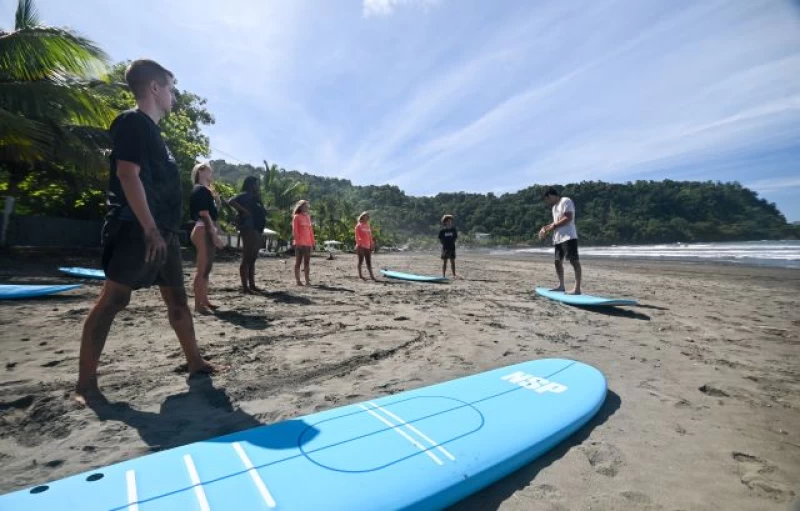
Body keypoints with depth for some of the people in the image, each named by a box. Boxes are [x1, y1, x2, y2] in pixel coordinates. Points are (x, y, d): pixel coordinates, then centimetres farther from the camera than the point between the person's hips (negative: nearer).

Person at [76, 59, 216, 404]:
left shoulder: (152, 130, 23)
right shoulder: (132, 122, -4)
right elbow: (128, 175, -17)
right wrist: (150, 228, -23)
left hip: (163, 230, 10)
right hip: (137, 229, -10)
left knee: (177, 298, 11)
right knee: (114, 299, -6)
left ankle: (195, 363, 21)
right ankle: (85, 383, 3)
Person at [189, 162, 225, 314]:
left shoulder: (206, 190, 21)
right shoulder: (201, 190, -8)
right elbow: (204, 214, -17)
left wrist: (217, 201, 10)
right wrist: (214, 234, -20)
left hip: (208, 231, 10)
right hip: (204, 231, -10)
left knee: (206, 268, 12)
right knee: (202, 269, -10)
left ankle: (204, 300, 18)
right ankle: (198, 304, -8)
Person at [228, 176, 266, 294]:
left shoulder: (254, 197, 22)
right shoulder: (245, 195, -4)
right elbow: (231, 202, -21)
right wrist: (244, 211, -18)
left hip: (257, 230, 9)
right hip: (248, 229, -9)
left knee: (252, 259, 11)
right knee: (246, 259, -9)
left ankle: (252, 285, 16)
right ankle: (245, 287, -8)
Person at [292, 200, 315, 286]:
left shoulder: (308, 217, 17)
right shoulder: (296, 217, -1)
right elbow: (294, 230, -7)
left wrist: (312, 242, 11)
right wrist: (297, 241, -16)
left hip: (308, 243, 6)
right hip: (300, 243, -6)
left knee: (307, 262, 5)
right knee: (298, 262, -2)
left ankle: (307, 281, 7)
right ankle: (298, 281, 0)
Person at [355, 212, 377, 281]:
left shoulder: (368, 225, 14)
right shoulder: (359, 225, -5)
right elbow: (357, 236, -9)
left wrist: (372, 244, 13)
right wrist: (358, 245, -15)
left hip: (367, 246, 6)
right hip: (361, 246, -6)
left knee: (369, 262, 6)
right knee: (361, 260, 2)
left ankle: (371, 276, 7)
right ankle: (360, 275, 10)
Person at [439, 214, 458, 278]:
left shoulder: (453, 230, 4)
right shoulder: (442, 231, -3)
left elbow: (456, 237, 12)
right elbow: (440, 239, 1)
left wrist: (453, 242, 0)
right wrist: (444, 243, -11)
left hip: (452, 248, 2)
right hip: (445, 248, -2)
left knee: (453, 261, 7)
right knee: (444, 262, 2)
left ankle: (454, 275, 13)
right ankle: (443, 275, 8)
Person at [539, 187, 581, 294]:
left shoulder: (566, 201, -6)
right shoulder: (555, 206, 23)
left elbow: (568, 218, -16)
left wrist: (553, 226, -14)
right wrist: (546, 227, 8)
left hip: (568, 237, -10)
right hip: (558, 238, 10)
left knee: (574, 261, -11)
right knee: (558, 261, 12)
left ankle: (577, 288, -14)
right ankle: (561, 285, 22)